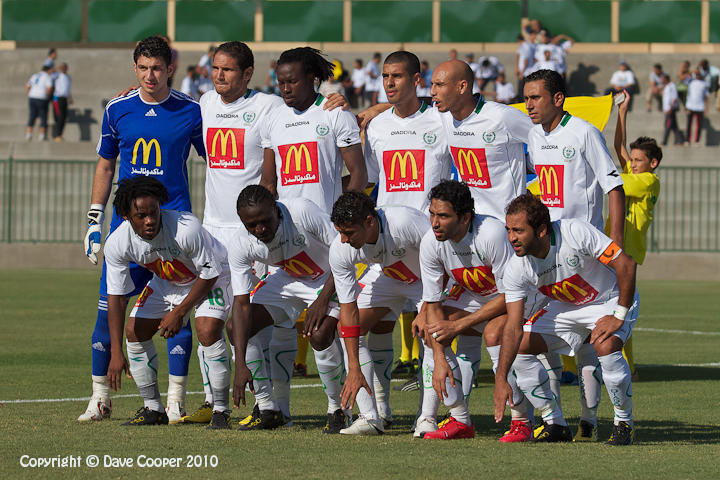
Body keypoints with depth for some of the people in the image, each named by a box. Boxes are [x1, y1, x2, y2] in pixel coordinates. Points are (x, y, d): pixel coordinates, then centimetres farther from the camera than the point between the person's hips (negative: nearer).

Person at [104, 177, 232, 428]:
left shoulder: (186, 228, -38)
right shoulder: (117, 244, -25)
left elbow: (209, 274, -24)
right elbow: (116, 296, -20)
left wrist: (179, 312, -21)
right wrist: (116, 353, -26)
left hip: (211, 277, -5)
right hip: (167, 282, 5)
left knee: (208, 331, -27)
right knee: (135, 331, -3)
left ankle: (221, 411, -15)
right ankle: (153, 410, 11)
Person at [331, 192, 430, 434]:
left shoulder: (405, 222, -41)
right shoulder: (340, 250, -27)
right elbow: (348, 309, -21)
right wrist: (354, 369, -24)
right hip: (384, 275, 4)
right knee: (349, 330, -11)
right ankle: (373, 416, -8)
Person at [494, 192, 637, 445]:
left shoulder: (576, 232, -32)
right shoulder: (516, 270, -18)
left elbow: (626, 264, -26)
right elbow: (514, 327, -19)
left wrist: (619, 316, -28)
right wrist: (501, 379, -28)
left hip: (610, 302, -5)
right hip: (565, 308, 5)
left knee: (605, 345, -34)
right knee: (519, 347, -11)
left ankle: (624, 422, -13)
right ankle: (555, 423, 2)